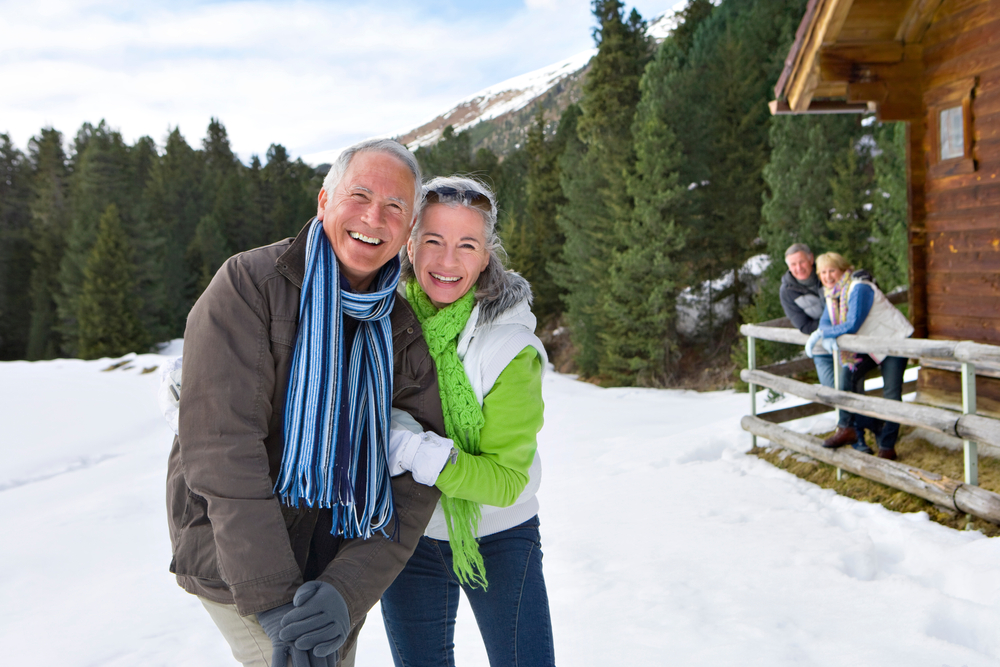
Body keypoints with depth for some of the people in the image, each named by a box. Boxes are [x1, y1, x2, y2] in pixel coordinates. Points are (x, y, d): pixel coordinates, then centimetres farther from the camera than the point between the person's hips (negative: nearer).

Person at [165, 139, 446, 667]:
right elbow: (222, 446, -22)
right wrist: (272, 597, -25)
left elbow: (414, 480, -8)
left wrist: (348, 590, -22)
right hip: (237, 561, -4)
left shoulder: (406, 331, -3)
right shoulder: (248, 284, -14)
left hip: (342, 562, 5)